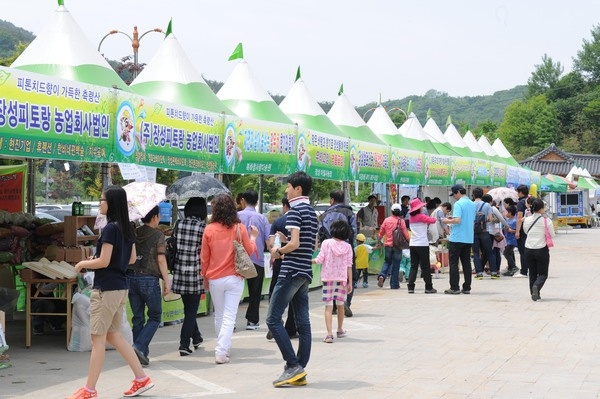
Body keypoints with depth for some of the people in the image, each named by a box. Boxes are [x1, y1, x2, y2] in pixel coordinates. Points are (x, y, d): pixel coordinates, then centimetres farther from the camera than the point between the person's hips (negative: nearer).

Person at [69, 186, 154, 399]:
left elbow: (103, 262, -19)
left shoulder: (110, 228, -17)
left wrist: (82, 264, -2)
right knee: (114, 336, 17)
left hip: (106, 289, -9)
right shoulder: (127, 228, 9)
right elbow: (131, 259, 17)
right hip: (120, 287, 9)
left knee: (98, 338, -2)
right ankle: (142, 378, 18)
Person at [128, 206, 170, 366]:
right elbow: (161, 259, -9)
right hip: (149, 279, -5)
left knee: (137, 318, 11)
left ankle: (141, 354, 12)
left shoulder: (133, 233, 7)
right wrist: (166, 282, -5)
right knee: (155, 317, 6)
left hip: (131, 278, 5)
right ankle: (139, 347, -12)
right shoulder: (157, 235, -6)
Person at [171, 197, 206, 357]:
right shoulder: (202, 227, -10)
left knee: (188, 307, 20)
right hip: (195, 274, -4)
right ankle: (184, 344, 0)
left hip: (179, 272, 4)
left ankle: (196, 337, 34)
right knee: (191, 310, 4)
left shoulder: (179, 225, 2)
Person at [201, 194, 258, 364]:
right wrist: (253, 236, 22)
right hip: (234, 278, -1)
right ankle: (221, 352, -11)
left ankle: (224, 348, 29)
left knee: (219, 316, 17)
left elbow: (204, 256, 3)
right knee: (229, 317, -1)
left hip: (215, 279, 2)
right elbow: (249, 250, 3)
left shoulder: (209, 229, -4)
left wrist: (205, 277, 16)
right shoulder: (239, 228, -6)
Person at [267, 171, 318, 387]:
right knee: (302, 322, 6)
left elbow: (294, 243, -21)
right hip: (306, 272, 9)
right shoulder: (312, 212, 16)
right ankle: (300, 372, 8)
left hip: (291, 271, -9)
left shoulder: (295, 211, -12)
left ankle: (293, 366, -9)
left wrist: (278, 252, -4)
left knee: (273, 318, -5)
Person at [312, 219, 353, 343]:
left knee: (328, 306, -4)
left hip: (328, 278, -2)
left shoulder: (326, 243, -6)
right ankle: (340, 330, 32)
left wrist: (312, 260, 14)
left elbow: (320, 259, -6)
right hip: (342, 278, 2)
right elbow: (349, 265, 0)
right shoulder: (347, 247, 0)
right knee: (340, 305, 17)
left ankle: (329, 333, -15)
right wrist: (350, 282, 4)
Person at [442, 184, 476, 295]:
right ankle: (467, 288, 10)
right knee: (466, 263, 9)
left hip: (456, 239, -7)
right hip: (469, 239, 7)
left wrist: (448, 221, -4)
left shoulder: (458, 204, -13)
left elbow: (457, 220, -23)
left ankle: (454, 288, -2)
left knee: (453, 263, 0)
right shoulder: (472, 204, 12)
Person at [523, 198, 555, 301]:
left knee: (532, 273, 15)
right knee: (543, 274, 5)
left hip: (529, 249, 3)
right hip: (542, 249, -3)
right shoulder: (546, 221, -10)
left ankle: (534, 293, 11)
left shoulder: (527, 220, -1)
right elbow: (552, 235, 0)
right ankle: (536, 286, -23)